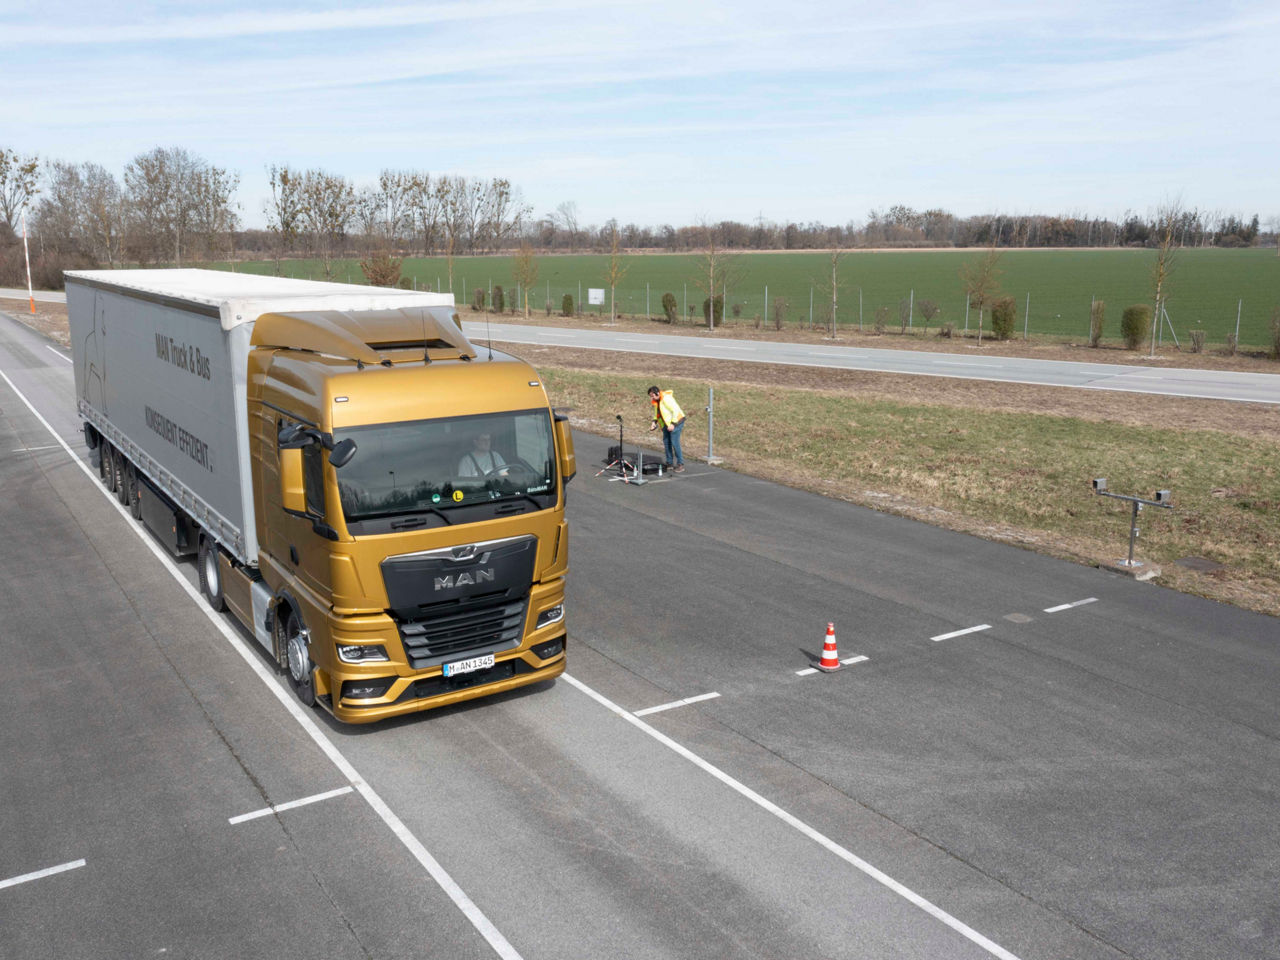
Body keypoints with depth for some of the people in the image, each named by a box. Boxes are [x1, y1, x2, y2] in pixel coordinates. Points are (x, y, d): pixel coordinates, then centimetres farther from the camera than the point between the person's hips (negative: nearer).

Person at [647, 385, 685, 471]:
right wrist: (654, 422, 1)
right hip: (666, 423, 10)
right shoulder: (656, 400, 7)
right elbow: (656, 413, 18)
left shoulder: (666, 398, -23)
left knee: (675, 443, -12)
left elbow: (675, 410, -24)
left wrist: (673, 424, -26)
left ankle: (680, 465, -6)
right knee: (666, 443, 9)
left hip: (676, 422, -10)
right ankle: (670, 464, 18)